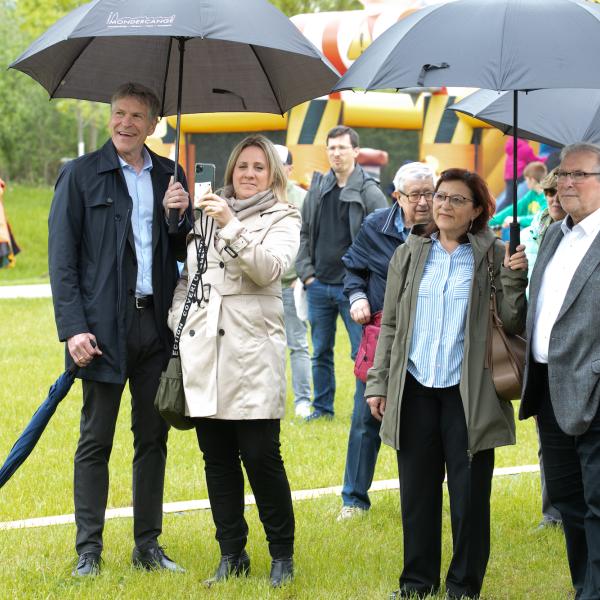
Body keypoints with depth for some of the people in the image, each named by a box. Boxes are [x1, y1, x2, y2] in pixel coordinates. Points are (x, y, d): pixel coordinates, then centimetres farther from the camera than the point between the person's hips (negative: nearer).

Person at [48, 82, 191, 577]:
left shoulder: (169, 177, 10)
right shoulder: (81, 175, -1)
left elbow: (184, 252, 13)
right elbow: (62, 257, -4)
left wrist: (179, 217, -8)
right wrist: (72, 328, -12)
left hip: (157, 326, 4)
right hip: (105, 326, -4)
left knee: (153, 438, 9)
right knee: (96, 441, 1)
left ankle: (148, 545, 18)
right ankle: (89, 550, 7)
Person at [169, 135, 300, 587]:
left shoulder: (283, 220, 5)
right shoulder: (207, 214, 17)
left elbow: (270, 269, -13)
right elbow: (185, 275, 24)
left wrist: (232, 227, -21)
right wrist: (179, 318, 11)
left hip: (252, 351, -4)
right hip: (203, 351, 4)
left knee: (261, 456, -7)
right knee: (217, 457, 6)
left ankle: (282, 555, 6)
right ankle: (232, 554, 14)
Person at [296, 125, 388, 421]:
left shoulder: (370, 192, -5)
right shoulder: (318, 189, 9)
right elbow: (305, 234, 16)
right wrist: (306, 272, 5)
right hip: (319, 286, 5)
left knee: (362, 352, -2)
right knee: (321, 351, 12)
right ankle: (322, 407, 23)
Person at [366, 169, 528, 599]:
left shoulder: (492, 257, 1)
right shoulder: (410, 255, 9)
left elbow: (513, 325, -1)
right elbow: (390, 324, 11)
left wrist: (514, 280, -16)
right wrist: (378, 383, 7)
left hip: (467, 394, -3)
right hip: (416, 391, 3)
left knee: (469, 493, 1)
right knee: (417, 489, 9)